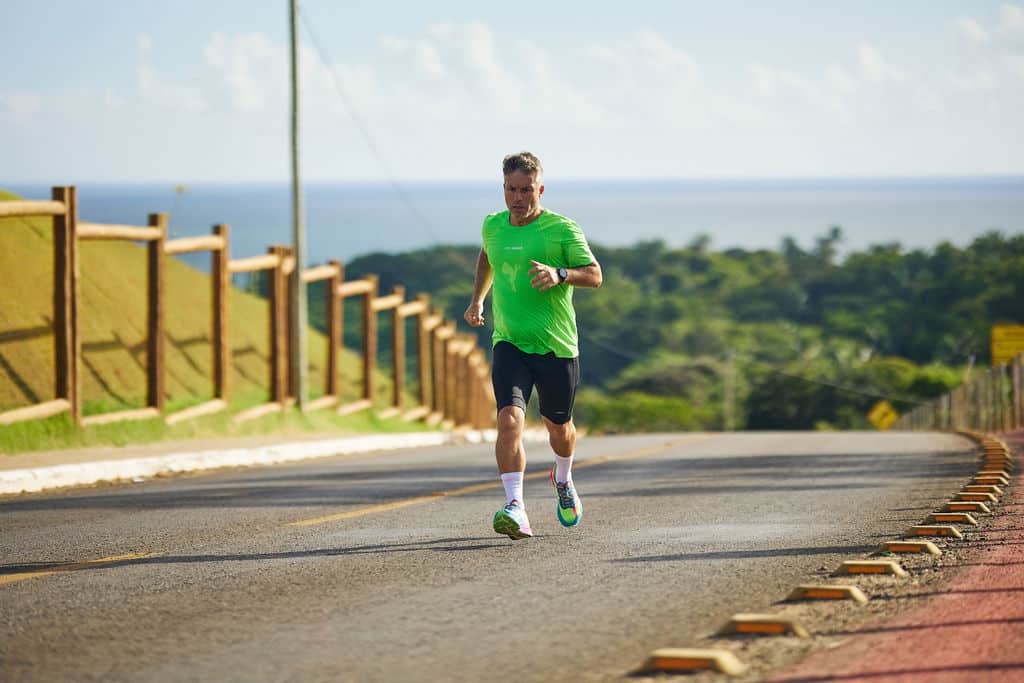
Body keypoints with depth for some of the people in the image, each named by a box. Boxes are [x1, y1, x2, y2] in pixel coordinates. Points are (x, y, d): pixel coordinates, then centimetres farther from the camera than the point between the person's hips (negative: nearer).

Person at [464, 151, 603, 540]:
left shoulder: (562, 229, -6)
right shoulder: (493, 226, 7)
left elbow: (594, 275, -10)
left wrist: (559, 274, -28)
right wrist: (477, 300, 25)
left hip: (556, 347, -1)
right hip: (509, 344, 1)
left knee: (557, 425, 16)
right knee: (510, 418, -22)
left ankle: (563, 480, 50)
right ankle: (515, 510, -31)